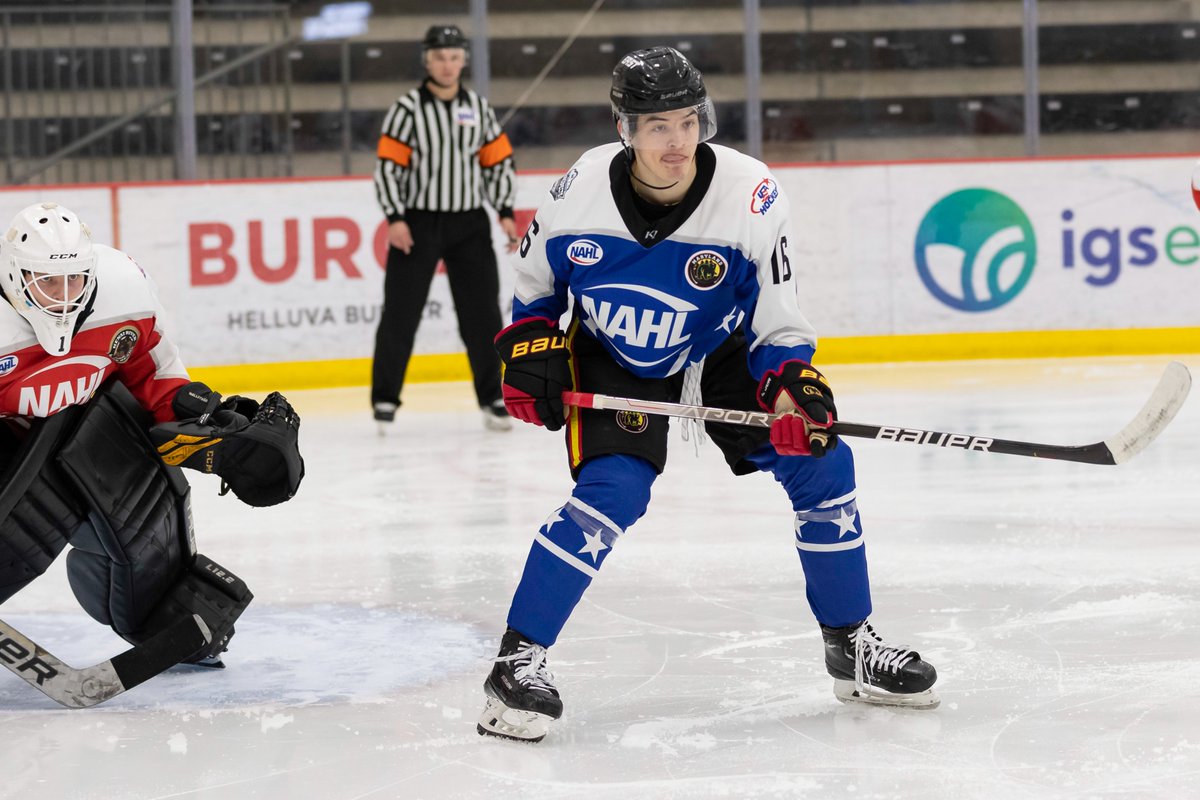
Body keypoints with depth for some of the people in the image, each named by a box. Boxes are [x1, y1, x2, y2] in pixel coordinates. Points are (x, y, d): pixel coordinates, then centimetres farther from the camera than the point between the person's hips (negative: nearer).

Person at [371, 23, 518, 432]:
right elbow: (388, 166, -7)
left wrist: (506, 213, 0)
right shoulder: (407, 109, -5)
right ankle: (385, 398, 7)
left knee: (482, 313, 2)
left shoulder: (478, 108, 6)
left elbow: (499, 162, 10)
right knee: (400, 314, -2)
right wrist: (395, 219, -16)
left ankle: (492, 398, 11)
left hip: (469, 224, 3)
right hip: (417, 224, -3)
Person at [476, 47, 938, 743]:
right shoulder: (581, 189, -21)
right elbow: (535, 282, 1)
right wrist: (530, 348, -11)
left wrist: (795, 388, -31)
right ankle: (519, 658, -14)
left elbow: (779, 322, -15)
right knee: (612, 494, -23)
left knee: (820, 463, -8)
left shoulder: (753, 197, -24)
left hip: (722, 355, 2)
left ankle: (852, 646, 10)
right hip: (613, 361, -2)